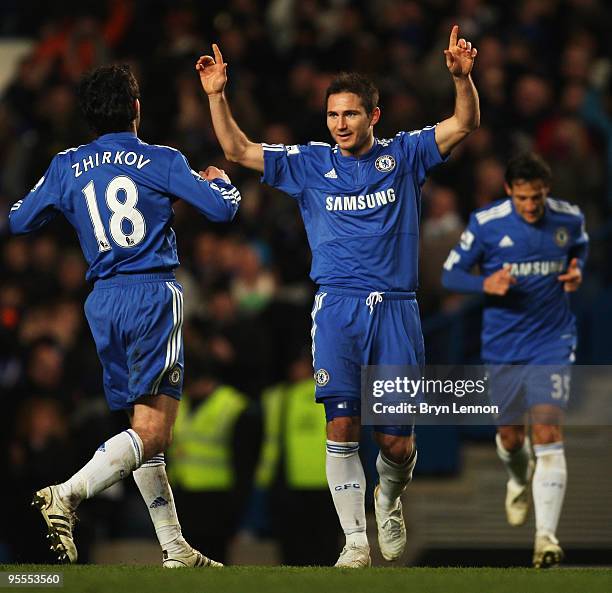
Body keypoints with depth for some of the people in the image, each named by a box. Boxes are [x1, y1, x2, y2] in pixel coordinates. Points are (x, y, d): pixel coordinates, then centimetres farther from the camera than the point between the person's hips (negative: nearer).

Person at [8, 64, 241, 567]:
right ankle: (67, 495, -30)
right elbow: (223, 207, -1)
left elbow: (18, 221, 16)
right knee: (152, 431, -10)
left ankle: (175, 548, 12)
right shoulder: (161, 161, -2)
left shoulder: (66, 167, 7)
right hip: (154, 296, -5)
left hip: (103, 300, 5)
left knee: (145, 429, 12)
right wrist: (220, 179, 21)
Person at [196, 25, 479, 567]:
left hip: (396, 309, 0)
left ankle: (389, 501, 32)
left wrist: (462, 76, -17)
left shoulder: (403, 155, 8)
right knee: (342, 426, -12)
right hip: (338, 308, 0)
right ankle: (356, 541, -5)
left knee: (396, 441, -1)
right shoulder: (310, 164, 9)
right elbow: (238, 150, 8)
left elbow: (464, 125, 0)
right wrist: (217, 96, -4)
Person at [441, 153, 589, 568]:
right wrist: (486, 284, -23)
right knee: (510, 435, 14)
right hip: (503, 345, 1)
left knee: (549, 432, -16)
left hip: (552, 342, -1)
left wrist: (577, 270, -4)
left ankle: (547, 535, -20)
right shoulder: (486, 223, -11)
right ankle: (520, 479, 53)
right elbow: (450, 274, -3)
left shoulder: (569, 219, -5)